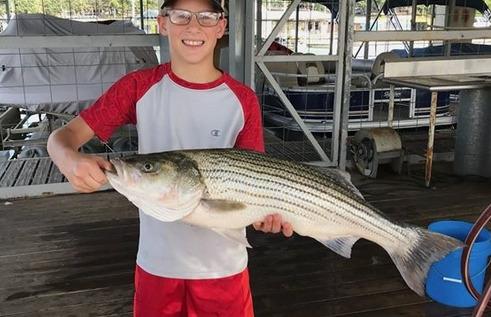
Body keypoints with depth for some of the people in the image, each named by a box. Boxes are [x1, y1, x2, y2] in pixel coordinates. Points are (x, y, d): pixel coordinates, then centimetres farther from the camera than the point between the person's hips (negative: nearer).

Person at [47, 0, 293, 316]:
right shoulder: (139, 87, -6)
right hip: (157, 261, 1)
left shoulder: (243, 100, -6)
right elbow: (63, 135, -6)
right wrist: (71, 160, -30)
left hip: (222, 263, 0)